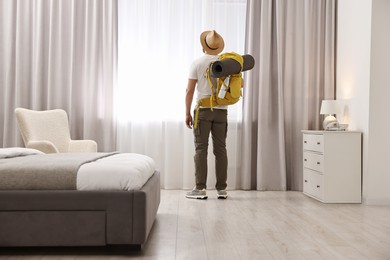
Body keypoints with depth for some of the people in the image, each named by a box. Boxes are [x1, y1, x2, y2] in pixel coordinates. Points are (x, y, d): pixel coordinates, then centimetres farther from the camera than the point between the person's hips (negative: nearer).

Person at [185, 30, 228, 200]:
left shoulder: (197, 63, -3)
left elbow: (189, 90, -6)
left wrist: (187, 113, 0)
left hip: (203, 110, -2)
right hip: (221, 111, 3)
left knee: (201, 149, 0)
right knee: (220, 149, 5)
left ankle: (200, 188, -1)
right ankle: (221, 189, 8)